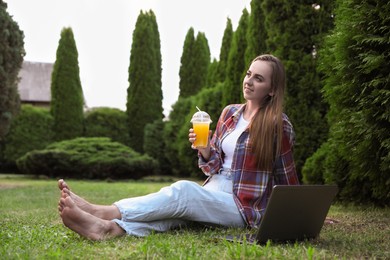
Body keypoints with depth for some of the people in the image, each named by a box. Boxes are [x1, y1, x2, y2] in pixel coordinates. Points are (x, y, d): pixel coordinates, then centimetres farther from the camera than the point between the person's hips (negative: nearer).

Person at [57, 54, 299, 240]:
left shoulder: (278, 124, -5)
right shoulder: (230, 112, 11)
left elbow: (286, 175, 2)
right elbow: (215, 164, 12)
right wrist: (204, 150, -9)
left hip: (244, 207, -5)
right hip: (212, 194, 5)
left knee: (182, 191, -31)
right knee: (175, 208, -28)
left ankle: (102, 212, -45)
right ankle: (109, 227, -55)